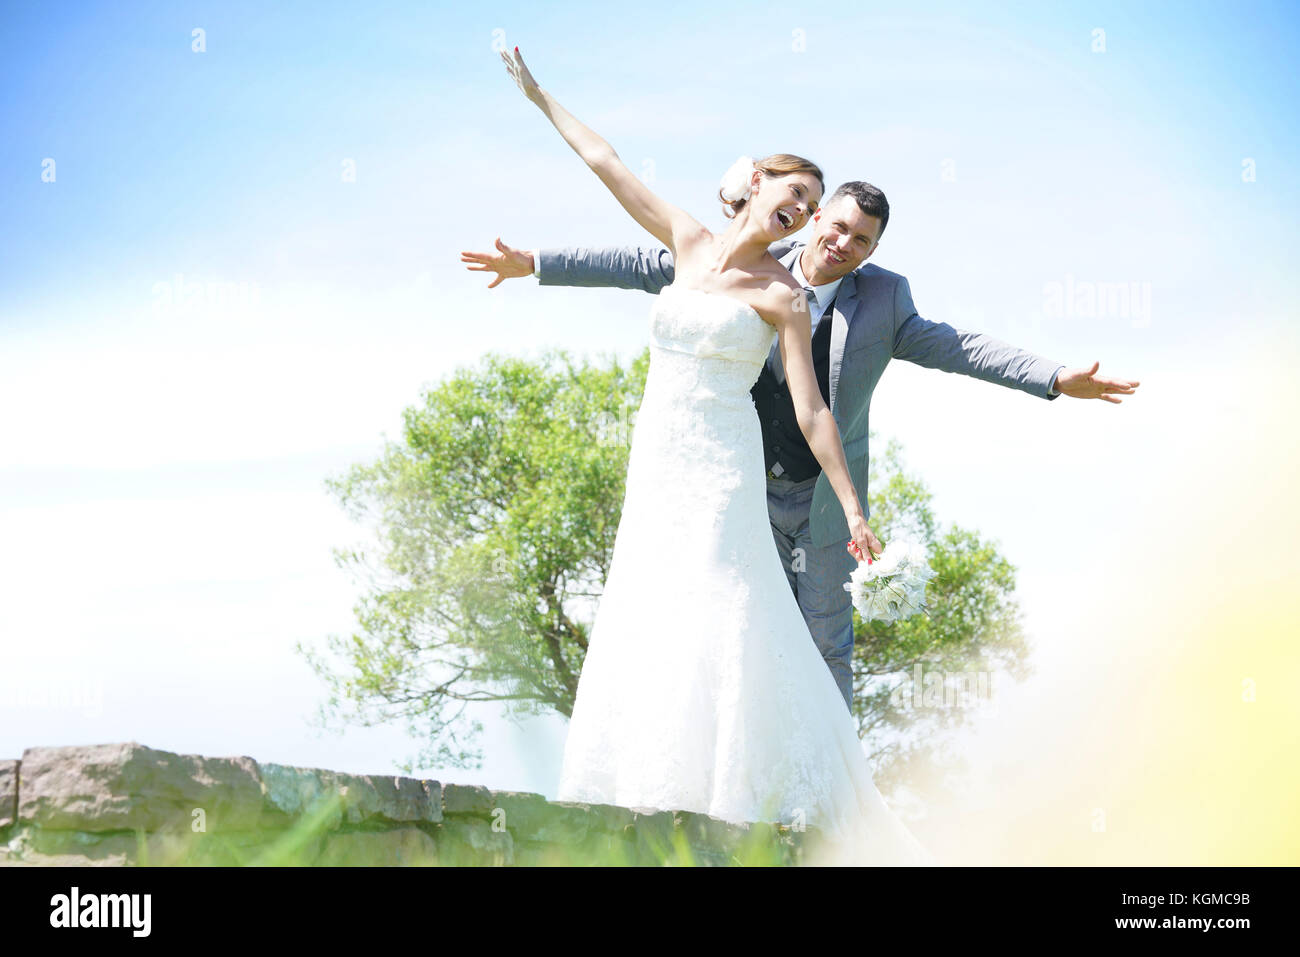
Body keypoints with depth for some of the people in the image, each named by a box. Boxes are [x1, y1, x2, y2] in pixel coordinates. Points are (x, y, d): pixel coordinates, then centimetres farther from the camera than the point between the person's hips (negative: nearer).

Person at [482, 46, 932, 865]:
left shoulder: (783, 297, -2)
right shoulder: (691, 242, 12)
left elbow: (811, 412, -5)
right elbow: (606, 163, 19)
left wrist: (854, 508, -11)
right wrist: (540, 96, 25)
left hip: (720, 469, -5)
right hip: (657, 467, 6)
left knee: (718, 626, -12)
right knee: (643, 630, 0)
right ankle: (661, 804, 1)